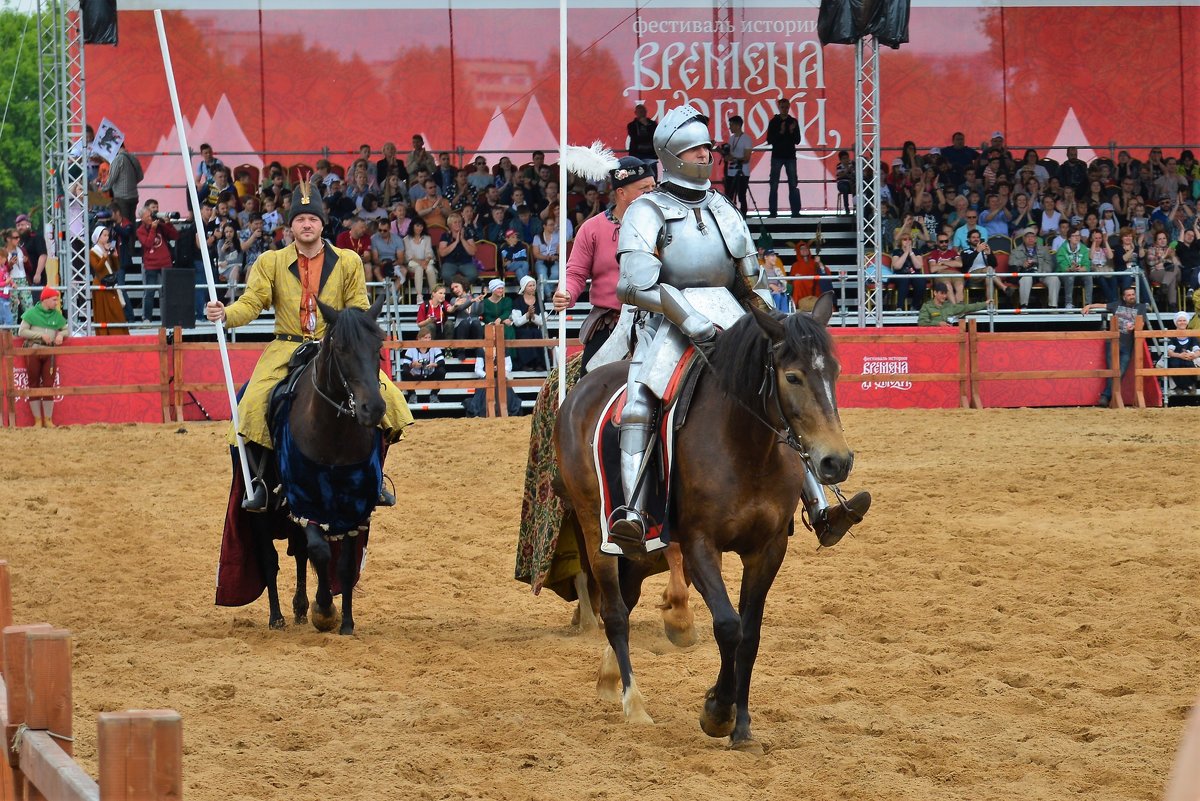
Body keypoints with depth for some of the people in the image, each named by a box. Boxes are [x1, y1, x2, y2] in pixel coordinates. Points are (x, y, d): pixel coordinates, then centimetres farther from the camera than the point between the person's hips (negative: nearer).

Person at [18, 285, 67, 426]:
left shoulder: (57, 315, 7)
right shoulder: (31, 313, -3)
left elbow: (65, 329, 17)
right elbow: (22, 332, -5)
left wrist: (61, 335, -7)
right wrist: (40, 335, -14)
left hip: (49, 352, 3)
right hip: (33, 352, -3)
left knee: (48, 385, 1)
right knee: (34, 385, 2)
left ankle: (48, 420, 7)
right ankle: (37, 420, 7)